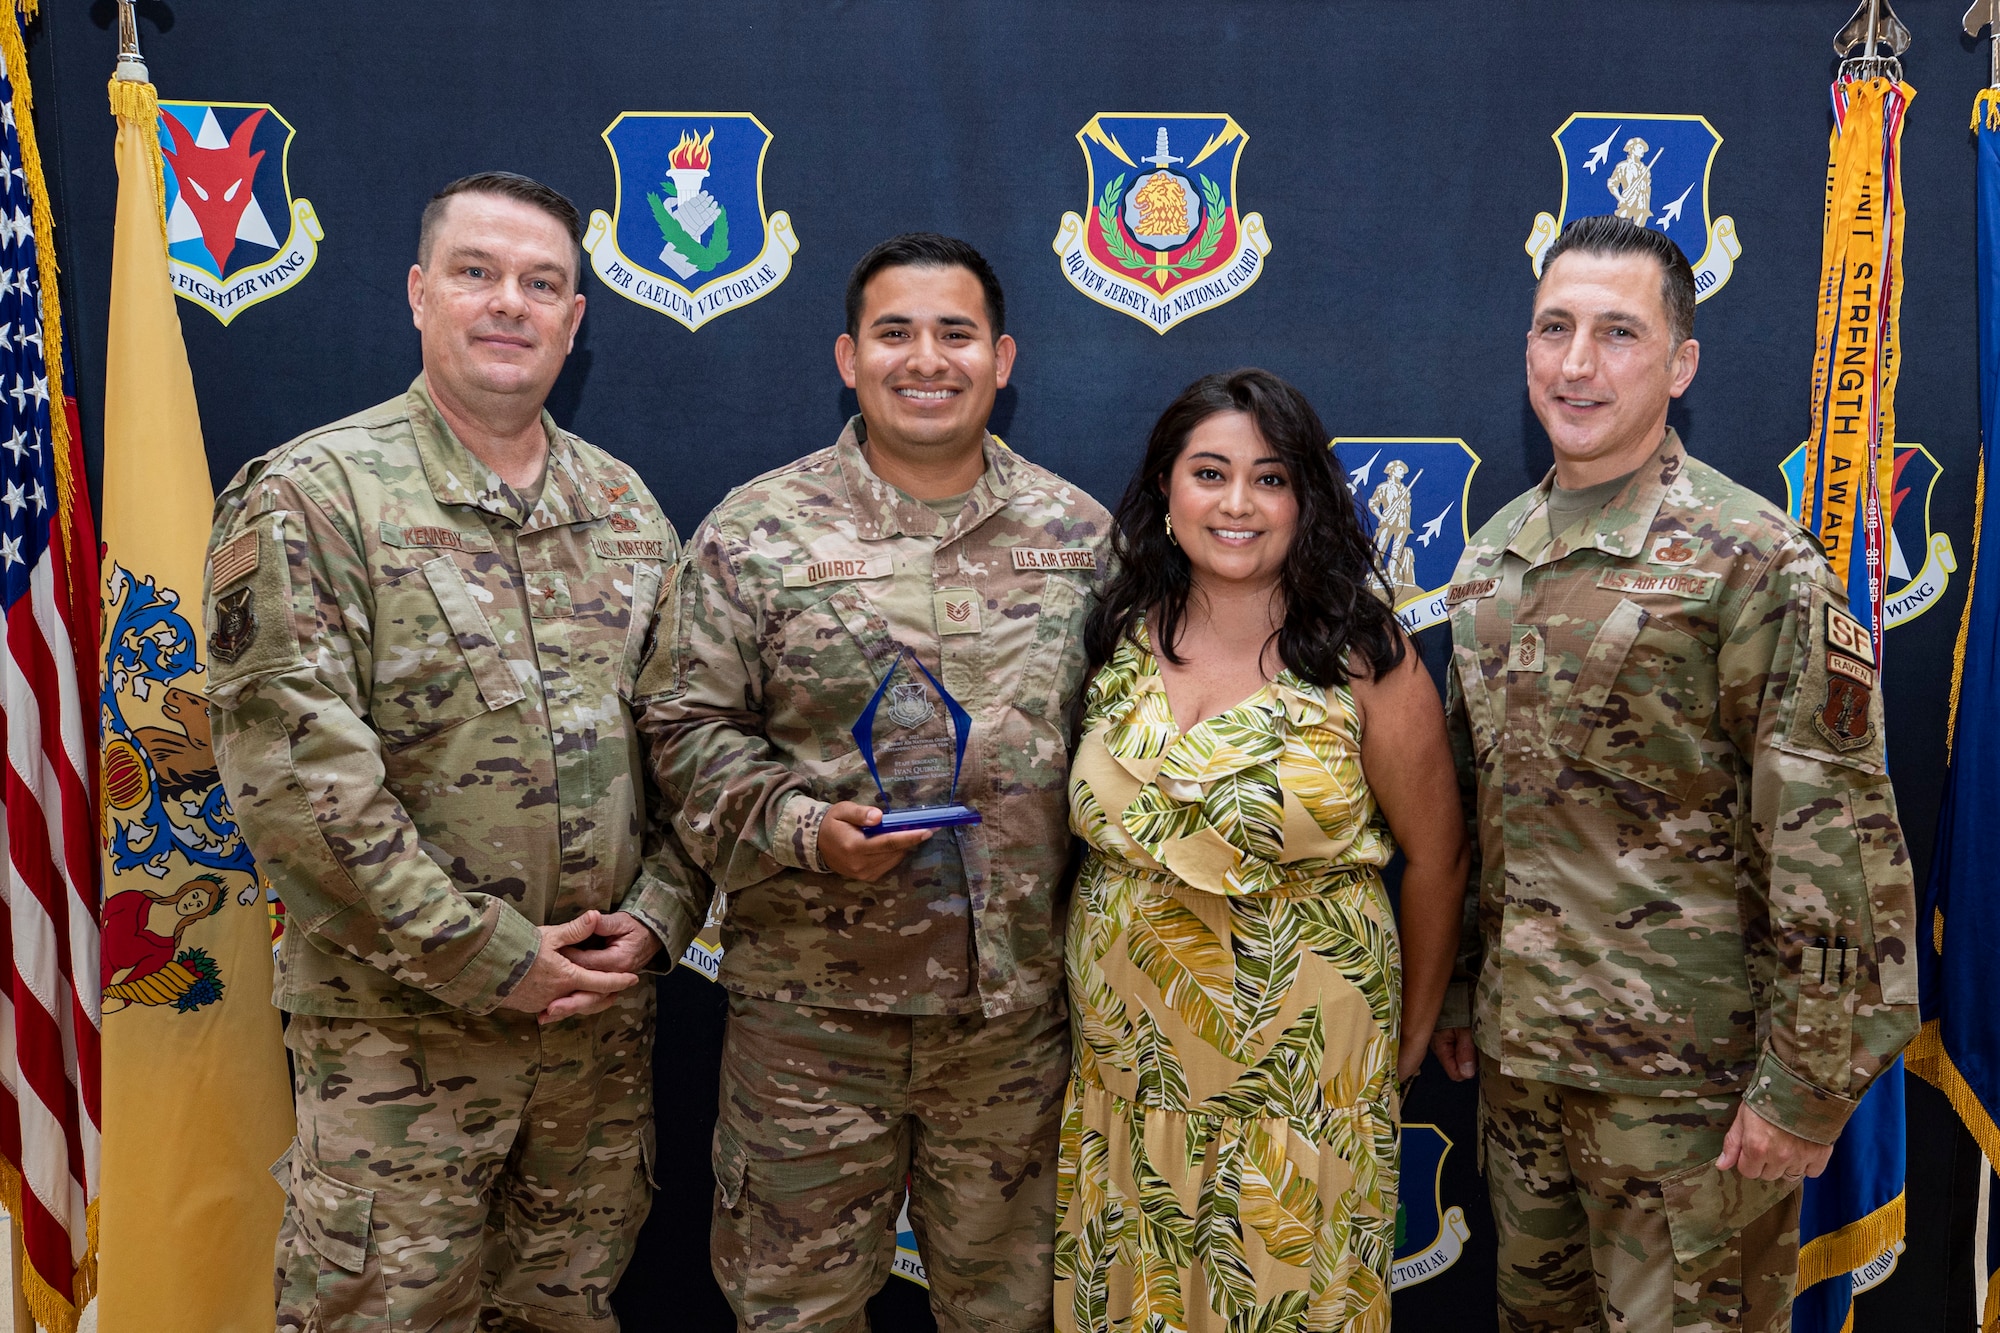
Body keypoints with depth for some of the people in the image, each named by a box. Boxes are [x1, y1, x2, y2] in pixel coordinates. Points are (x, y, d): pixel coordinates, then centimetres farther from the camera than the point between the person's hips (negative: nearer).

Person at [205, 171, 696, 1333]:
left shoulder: (627, 507, 8)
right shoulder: (312, 496, -9)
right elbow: (292, 773, -17)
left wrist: (654, 915, -3)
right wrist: (493, 959, -16)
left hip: (602, 1013, 5)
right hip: (401, 1029, -4)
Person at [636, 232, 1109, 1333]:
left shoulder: (1079, 533, 5)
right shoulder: (756, 531, -3)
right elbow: (687, 725, -3)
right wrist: (801, 829, -19)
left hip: (1020, 1001, 2)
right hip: (812, 1001, -2)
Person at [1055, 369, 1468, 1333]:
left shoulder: (1361, 654, -9)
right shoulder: (1121, 637, 2)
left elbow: (1435, 857, -2)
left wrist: (1410, 1036, 4)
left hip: (1300, 1063, -3)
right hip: (1127, 1059, 4)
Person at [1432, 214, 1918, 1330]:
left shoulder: (1759, 563, -14)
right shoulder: (1492, 557, 7)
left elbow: (1837, 850, -16)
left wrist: (1808, 1089, -17)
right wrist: (1459, 990, 15)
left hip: (1686, 1070, -6)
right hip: (1517, 1050, 6)